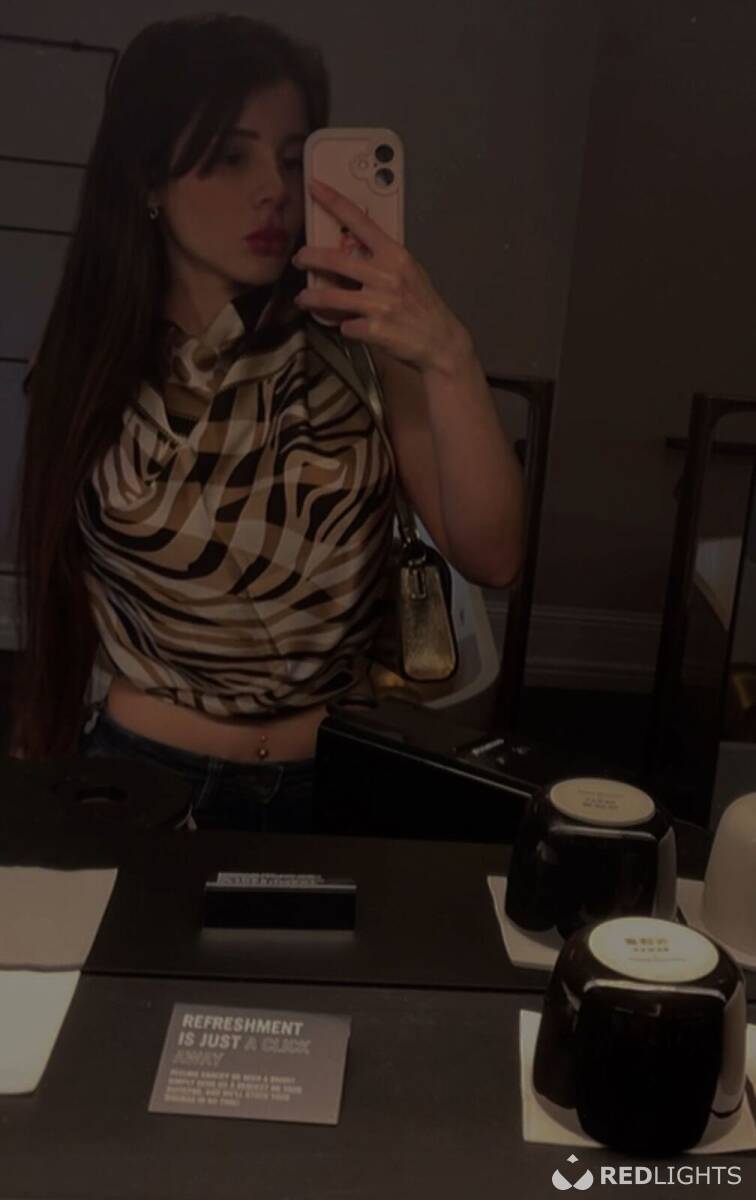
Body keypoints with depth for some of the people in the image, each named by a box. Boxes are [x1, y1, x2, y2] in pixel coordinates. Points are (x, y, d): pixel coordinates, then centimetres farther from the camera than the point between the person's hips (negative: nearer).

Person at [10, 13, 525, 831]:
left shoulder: (358, 343, -9)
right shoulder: (92, 362, -3)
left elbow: (490, 557, -16)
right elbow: (57, 597, 6)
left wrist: (448, 357, -29)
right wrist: (36, 769, 10)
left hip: (339, 785, 0)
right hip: (135, 778, 1)